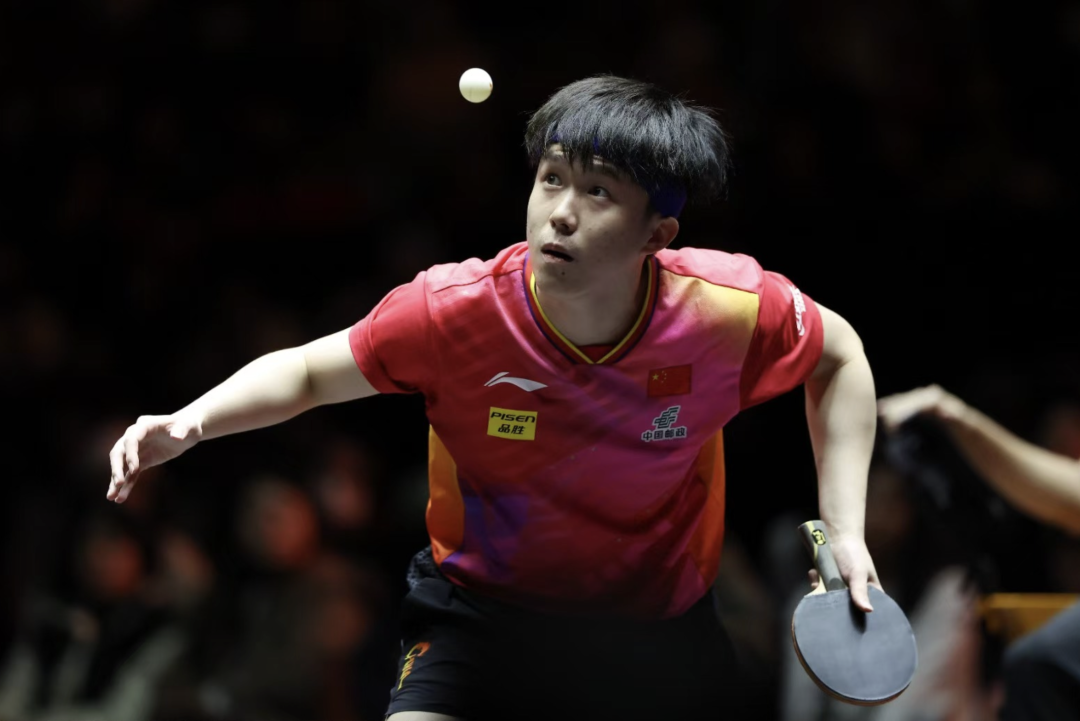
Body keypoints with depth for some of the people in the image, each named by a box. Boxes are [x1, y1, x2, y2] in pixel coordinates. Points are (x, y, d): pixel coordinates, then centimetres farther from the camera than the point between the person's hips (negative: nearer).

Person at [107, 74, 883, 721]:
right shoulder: (454, 311, -23)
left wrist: (845, 531, -6)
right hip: (481, 617, -2)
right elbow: (305, 372, -6)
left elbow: (839, 355, 1)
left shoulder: (730, 309, -22)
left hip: (664, 630, 2)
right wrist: (190, 422, -24)